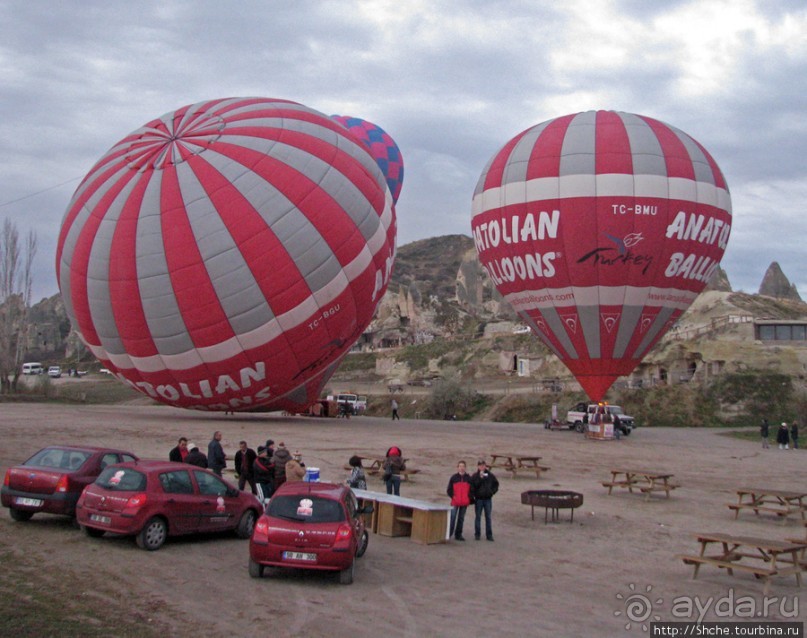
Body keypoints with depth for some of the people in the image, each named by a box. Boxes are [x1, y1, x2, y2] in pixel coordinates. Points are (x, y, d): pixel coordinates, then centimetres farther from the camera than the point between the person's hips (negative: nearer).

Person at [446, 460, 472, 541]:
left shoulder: (469, 478, 7)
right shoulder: (454, 477, 4)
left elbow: (472, 489, 12)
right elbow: (449, 490, 6)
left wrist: (469, 498, -2)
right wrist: (453, 496, -7)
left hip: (464, 502, 2)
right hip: (455, 502, -2)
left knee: (461, 518, 7)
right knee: (452, 517, -9)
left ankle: (458, 534, 14)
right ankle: (449, 533, -3)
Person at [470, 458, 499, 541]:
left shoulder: (490, 475, 4)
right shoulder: (475, 476, -2)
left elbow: (496, 484, 13)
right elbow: (472, 486, -14)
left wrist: (492, 491, -2)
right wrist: (480, 477, -20)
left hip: (488, 499, 2)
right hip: (478, 499, -2)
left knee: (488, 517, 6)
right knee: (478, 517, 4)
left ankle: (489, 535, 11)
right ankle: (477, 534, 10)